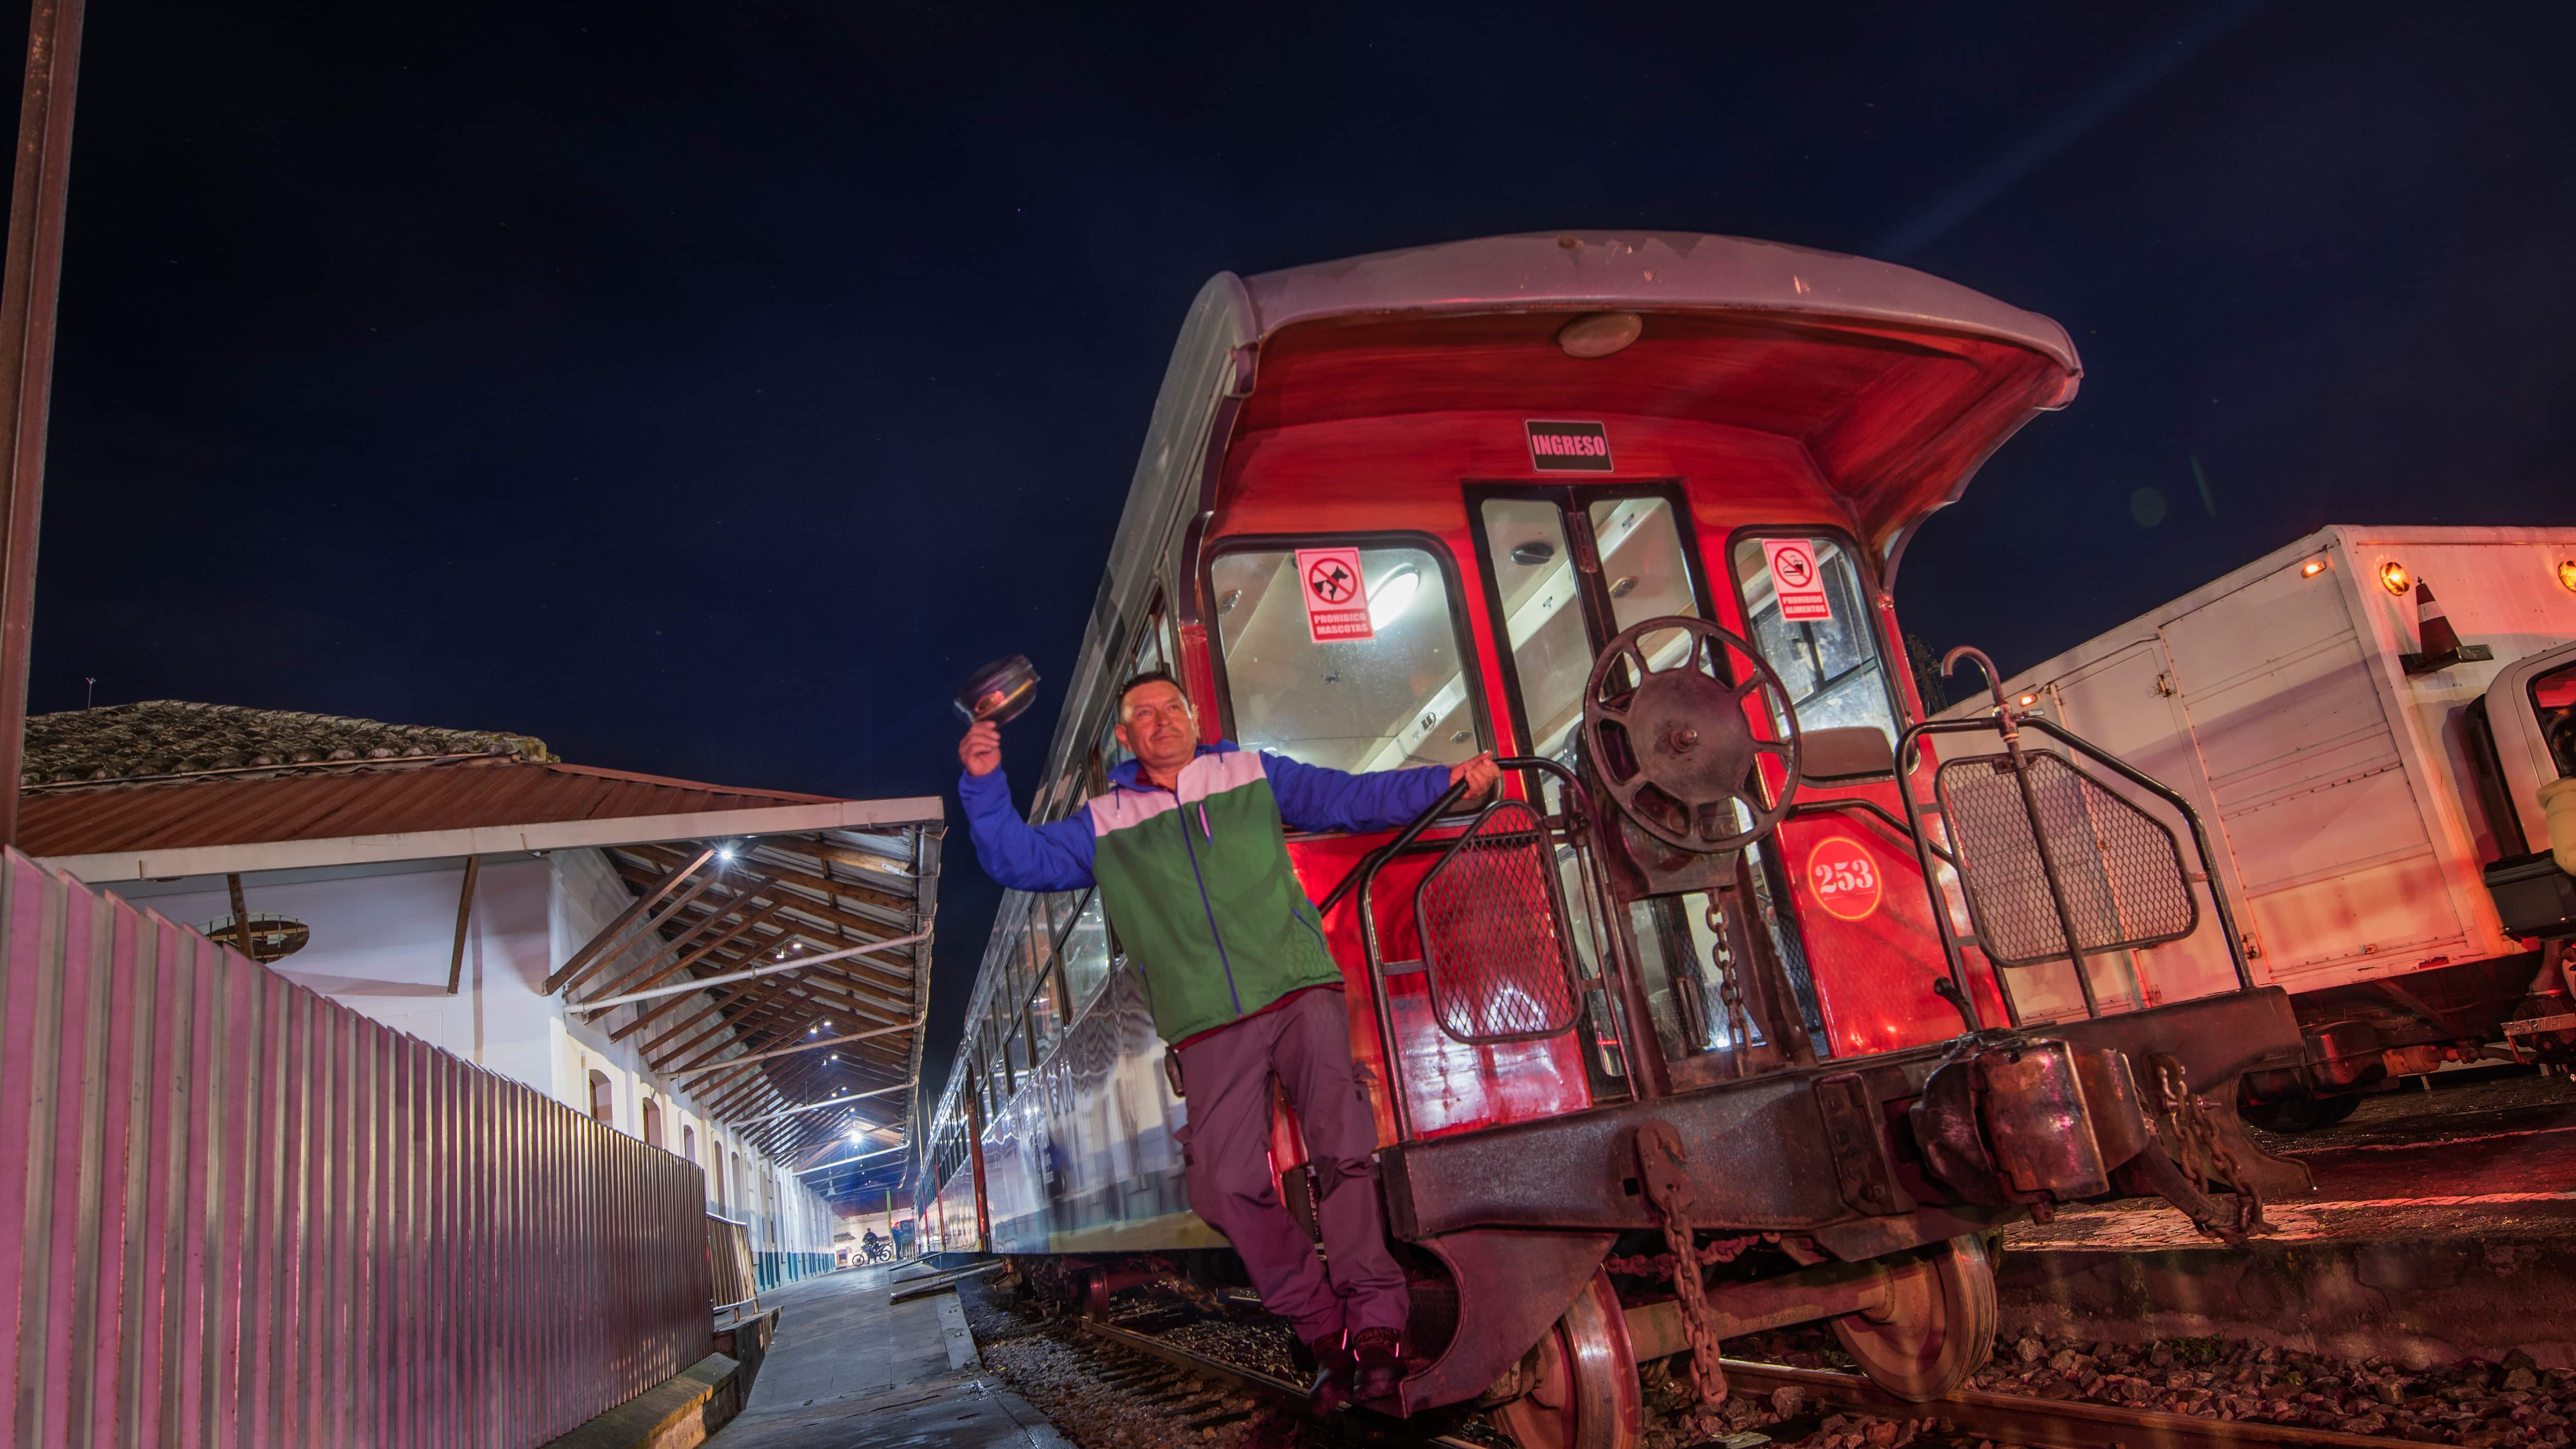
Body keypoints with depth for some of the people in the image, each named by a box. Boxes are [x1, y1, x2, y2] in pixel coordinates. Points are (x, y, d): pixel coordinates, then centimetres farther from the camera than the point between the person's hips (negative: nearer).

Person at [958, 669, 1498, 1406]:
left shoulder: (1253, 775, 15)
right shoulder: (1107, 826, 18)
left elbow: (1354, 798, 10)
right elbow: (1019, 859, 12)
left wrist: (1445, 781, -3)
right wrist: (984, 785, -4)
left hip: (1301, 993, -1)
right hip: (1211, 1028, 2)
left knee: (1342, 1151, -18)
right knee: (1227, 1185, -8)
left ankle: (1376, 1323, -9)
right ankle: (1327, 1332, 7)